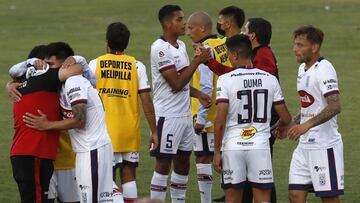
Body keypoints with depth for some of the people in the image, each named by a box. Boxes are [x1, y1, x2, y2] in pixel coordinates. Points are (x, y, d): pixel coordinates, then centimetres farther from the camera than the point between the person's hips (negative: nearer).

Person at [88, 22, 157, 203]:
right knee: (129, 175, 9)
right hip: (130, 131, 1)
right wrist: (154, 131, 1)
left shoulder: (95, 65, -3)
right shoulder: (137, 66, -2)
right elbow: (146, 101, -5)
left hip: (105, 130, -1)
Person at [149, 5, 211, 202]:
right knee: (163, 163, -5)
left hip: (185, 114, 9)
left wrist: (198, 94, 5)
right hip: (167, 116, -9)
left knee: (183, 162, 12)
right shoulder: (160, 48, -16)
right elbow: (176, 84, -20)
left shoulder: (181, 45, 12)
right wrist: (197, 61, -16)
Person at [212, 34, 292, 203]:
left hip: (232, 146, -2)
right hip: (260, 145, 2)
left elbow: (220, 121, -11)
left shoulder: (225, 80, -7)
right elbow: (286, 119, 7)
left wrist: (217, 151, -2)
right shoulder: (270, 80, 3)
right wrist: (278, 127, 31)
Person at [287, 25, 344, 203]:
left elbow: (335, 106, -26)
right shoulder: (303, 68, 14)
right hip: (305, 145, 9)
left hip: (324, 145, -9)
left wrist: (307, 124, -33)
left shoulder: (323, 69, -15)